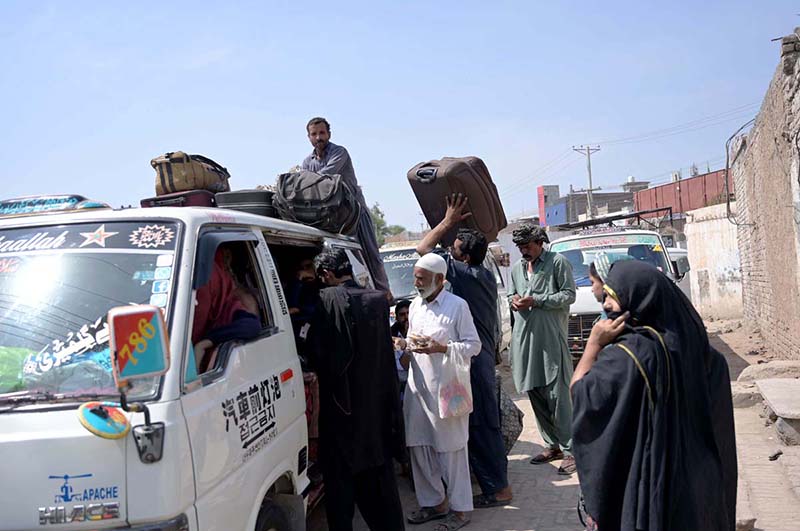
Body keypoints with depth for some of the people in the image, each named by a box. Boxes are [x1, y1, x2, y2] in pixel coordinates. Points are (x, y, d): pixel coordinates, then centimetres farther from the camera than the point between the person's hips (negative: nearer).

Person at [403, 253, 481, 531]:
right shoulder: (415, 305, 12)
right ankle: (433, 502, 27)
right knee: (418, 446, 10)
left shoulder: (457, 305, -8)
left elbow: (473, 345, -7)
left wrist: (441, 347, -19)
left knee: (451, 449, 2)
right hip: (418, 386, 7)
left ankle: (460, 508, 16)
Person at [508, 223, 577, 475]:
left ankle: (570, 450, -1)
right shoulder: (516, 268, 19)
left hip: (551, 338, -7)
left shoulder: (557, 262, 0)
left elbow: (569, 295, -5)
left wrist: (536, 301, -13)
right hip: (524, 337, 7)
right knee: (535, 393, 10)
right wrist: (514, 300, 3)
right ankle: (553, 445, 22)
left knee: (558, 395, -8)